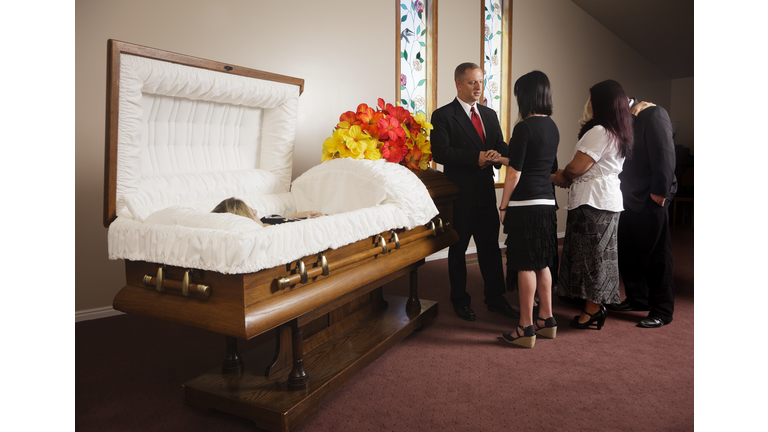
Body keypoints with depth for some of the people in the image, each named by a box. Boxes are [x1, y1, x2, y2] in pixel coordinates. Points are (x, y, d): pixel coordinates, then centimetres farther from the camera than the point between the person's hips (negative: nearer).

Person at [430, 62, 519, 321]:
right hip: (459, 194, -5)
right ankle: (460, 301, 23)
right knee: (458, 249, 8)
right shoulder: (443, 115, -6)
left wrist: (498, 156, -11)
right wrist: (476, 158, -21)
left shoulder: (489, 114, 15)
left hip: (486, 191, 6)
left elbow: (501, 146, 13)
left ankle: (495, 299, 24)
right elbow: (440, 153, -17)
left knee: (490, 246, 11)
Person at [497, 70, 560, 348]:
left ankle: (526, 328, 5)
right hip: (547, 201, 8)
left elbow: (514, 172, -14)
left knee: (526, 265, -2)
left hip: (525, 203, -8)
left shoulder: (524, 127, -13)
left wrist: (504, 205, -6)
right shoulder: (552, 127, 12)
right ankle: (546, 320, 25)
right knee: (541, 263, 16)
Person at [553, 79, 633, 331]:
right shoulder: (621, 134, 15)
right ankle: (597, 306, 21)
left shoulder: (599, 132, -16)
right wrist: (569, 179, 8)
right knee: (600, 253, 13)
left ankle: (592, 311, 6)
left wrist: (560, 177, 3)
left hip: (592, 201, -9)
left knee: (590, 253, -2)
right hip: (609, 199, 9)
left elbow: (576, 167, -16)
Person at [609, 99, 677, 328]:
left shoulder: (653, 115, -8)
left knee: (655, 255, 0)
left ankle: (662, 311, 11)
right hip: (629, 198, 8)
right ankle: (637, 299, 28)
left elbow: (664, 154, -16)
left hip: (651, 199, -8)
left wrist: (660, 191, -19)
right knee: (627, 251, 12)